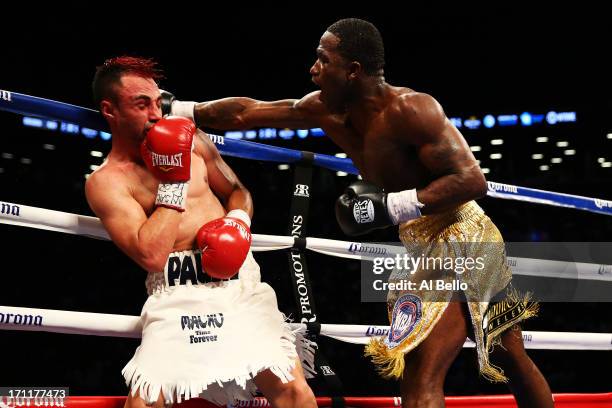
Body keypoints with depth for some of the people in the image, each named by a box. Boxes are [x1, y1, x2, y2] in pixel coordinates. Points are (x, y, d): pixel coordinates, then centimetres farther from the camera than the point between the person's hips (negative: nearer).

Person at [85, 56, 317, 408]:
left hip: (236, 274, 3)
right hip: (175, 290, -3)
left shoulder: (191, 140, 15)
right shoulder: (105, 181, 0)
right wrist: (173, 181, -7)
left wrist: (238, 220, 2)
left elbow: (237, 191, 26)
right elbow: (151, 255, -13)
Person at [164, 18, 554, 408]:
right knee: (513, 360, 24)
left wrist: (392, 205, -28)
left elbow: (472, 180, -25)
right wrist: (178, 108, 11)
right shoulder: (327, 110, 4)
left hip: (455, 241, -10)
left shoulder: (408, 109, -21)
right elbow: (246, 112, 10)